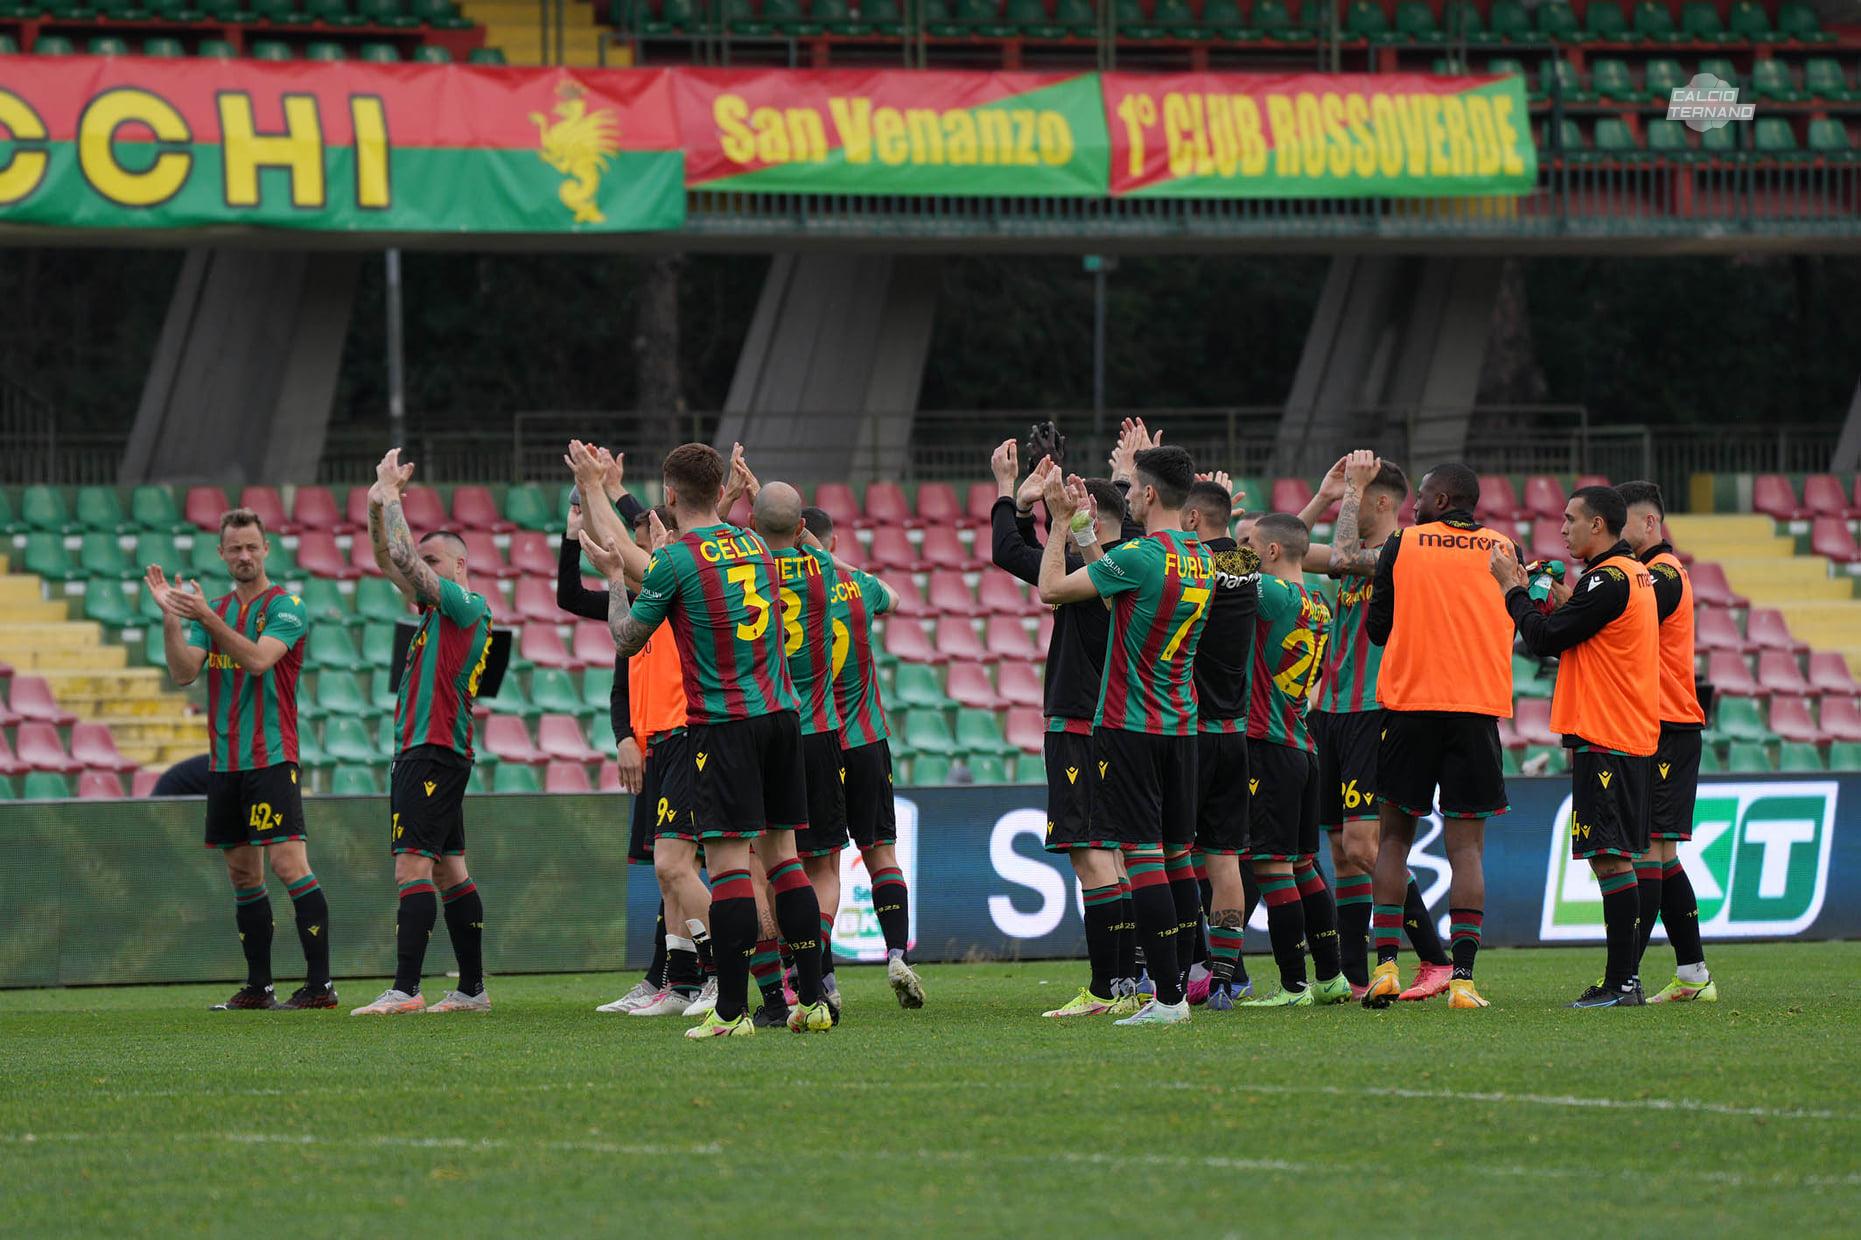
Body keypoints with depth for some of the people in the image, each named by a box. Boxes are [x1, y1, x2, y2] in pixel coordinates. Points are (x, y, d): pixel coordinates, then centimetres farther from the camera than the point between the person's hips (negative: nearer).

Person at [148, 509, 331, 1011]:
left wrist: (208, 618, -28)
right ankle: (257, 986, 13)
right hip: (224, 761, 6)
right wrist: (170, 616, -11)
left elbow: (258, 658, -20)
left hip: (271, 758, -6)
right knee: (243, 874, 8)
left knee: (289, 865, -14)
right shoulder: (213, 611, 14)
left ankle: (320, 983, -13)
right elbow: (183, 672, 2)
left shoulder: (286, 607, -4)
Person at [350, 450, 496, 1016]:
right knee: (449, 870, 11)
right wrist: (379, 505, 10)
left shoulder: (464, 605, -8)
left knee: (412, 865, -15)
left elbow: (403, 558, -15)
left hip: (432, 752, -10)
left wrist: (391, 494, -5)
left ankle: (405, 989, -22)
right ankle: (472, 988, 13)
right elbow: (390, 562, 22)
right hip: (425, 752, 10)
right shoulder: (439, 607, 18)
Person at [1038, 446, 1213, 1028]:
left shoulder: (1139, 557, -17)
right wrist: (1085, 526, 24)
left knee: (1142, 853, -8)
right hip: (1181, 724, 8)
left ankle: (1167, 997, -13)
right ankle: (1176, 987, 13)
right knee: (1176, 853, 11)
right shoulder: (1200, 559, 8)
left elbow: (1051, 589, -9)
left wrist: (1062, 522, 2)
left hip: (1128, 726, -8)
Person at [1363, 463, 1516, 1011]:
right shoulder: (1504, 549, 5)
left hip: (1410, 704, -1)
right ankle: (1462, 978, -9)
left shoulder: (1401, 545, 0)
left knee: (1394, 837, 11)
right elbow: (1515, 629, 14)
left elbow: (1377, 627, 5)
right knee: (1466, 846, 1)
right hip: (1479, 708, 1)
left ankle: (1385, 965, 2)